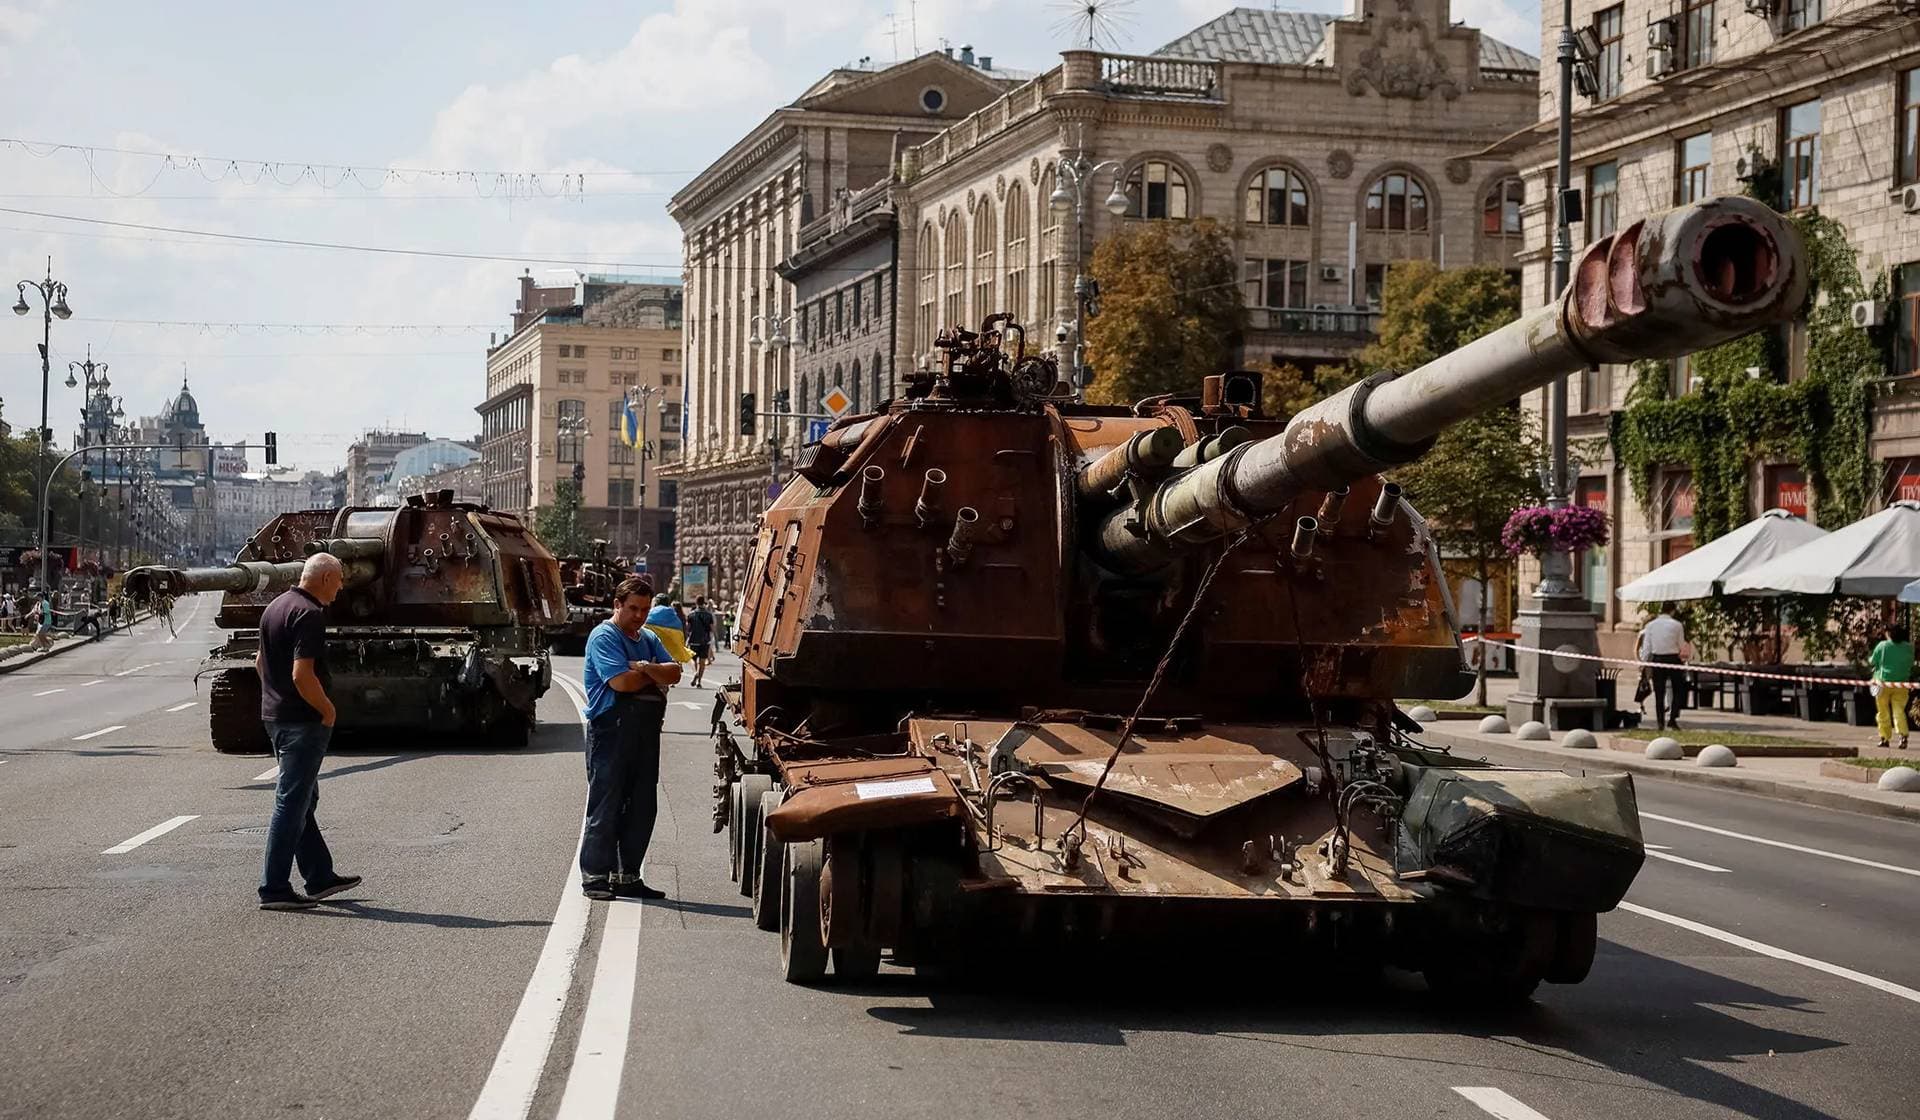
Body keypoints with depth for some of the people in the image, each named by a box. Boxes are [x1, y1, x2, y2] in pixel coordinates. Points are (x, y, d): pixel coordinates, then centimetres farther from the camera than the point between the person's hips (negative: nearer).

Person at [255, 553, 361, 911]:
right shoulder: (309, 614, -18)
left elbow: (260, 661, 22)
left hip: (275, 715, 10)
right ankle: (274, 889, -3)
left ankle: (320, 877, 25)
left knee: (302, 799, 17)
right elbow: (302, 674, -26)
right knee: (292, 802, -5)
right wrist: (328, 710, -13)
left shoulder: (275, 607, 12)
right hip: (303, 720, -10)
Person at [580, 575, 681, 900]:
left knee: (642, 806, 8)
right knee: (607, 803, -4)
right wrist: (656, 675, -2)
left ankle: (628, 876, 15)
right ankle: (595, 876, 1)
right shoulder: (604, 637, -6)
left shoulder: (648, 639, 19)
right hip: (612, 728, -8)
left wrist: (646, 668, -14)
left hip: (646, 729, 8)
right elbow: (621, 682, -18)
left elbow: (674, 672, 5)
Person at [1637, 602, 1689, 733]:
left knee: (1659, 692, 8)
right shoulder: (1677, 625, -6)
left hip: (1657, 660, 2)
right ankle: (1672, 718, -2)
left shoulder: (1650, 625, 0)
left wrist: (1643, 661, 7)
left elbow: (1646, 648, 0)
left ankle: (1660, 722, 7)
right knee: (1678, 690, 10)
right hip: (1673, 659, -2)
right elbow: (1682, 646, 2)